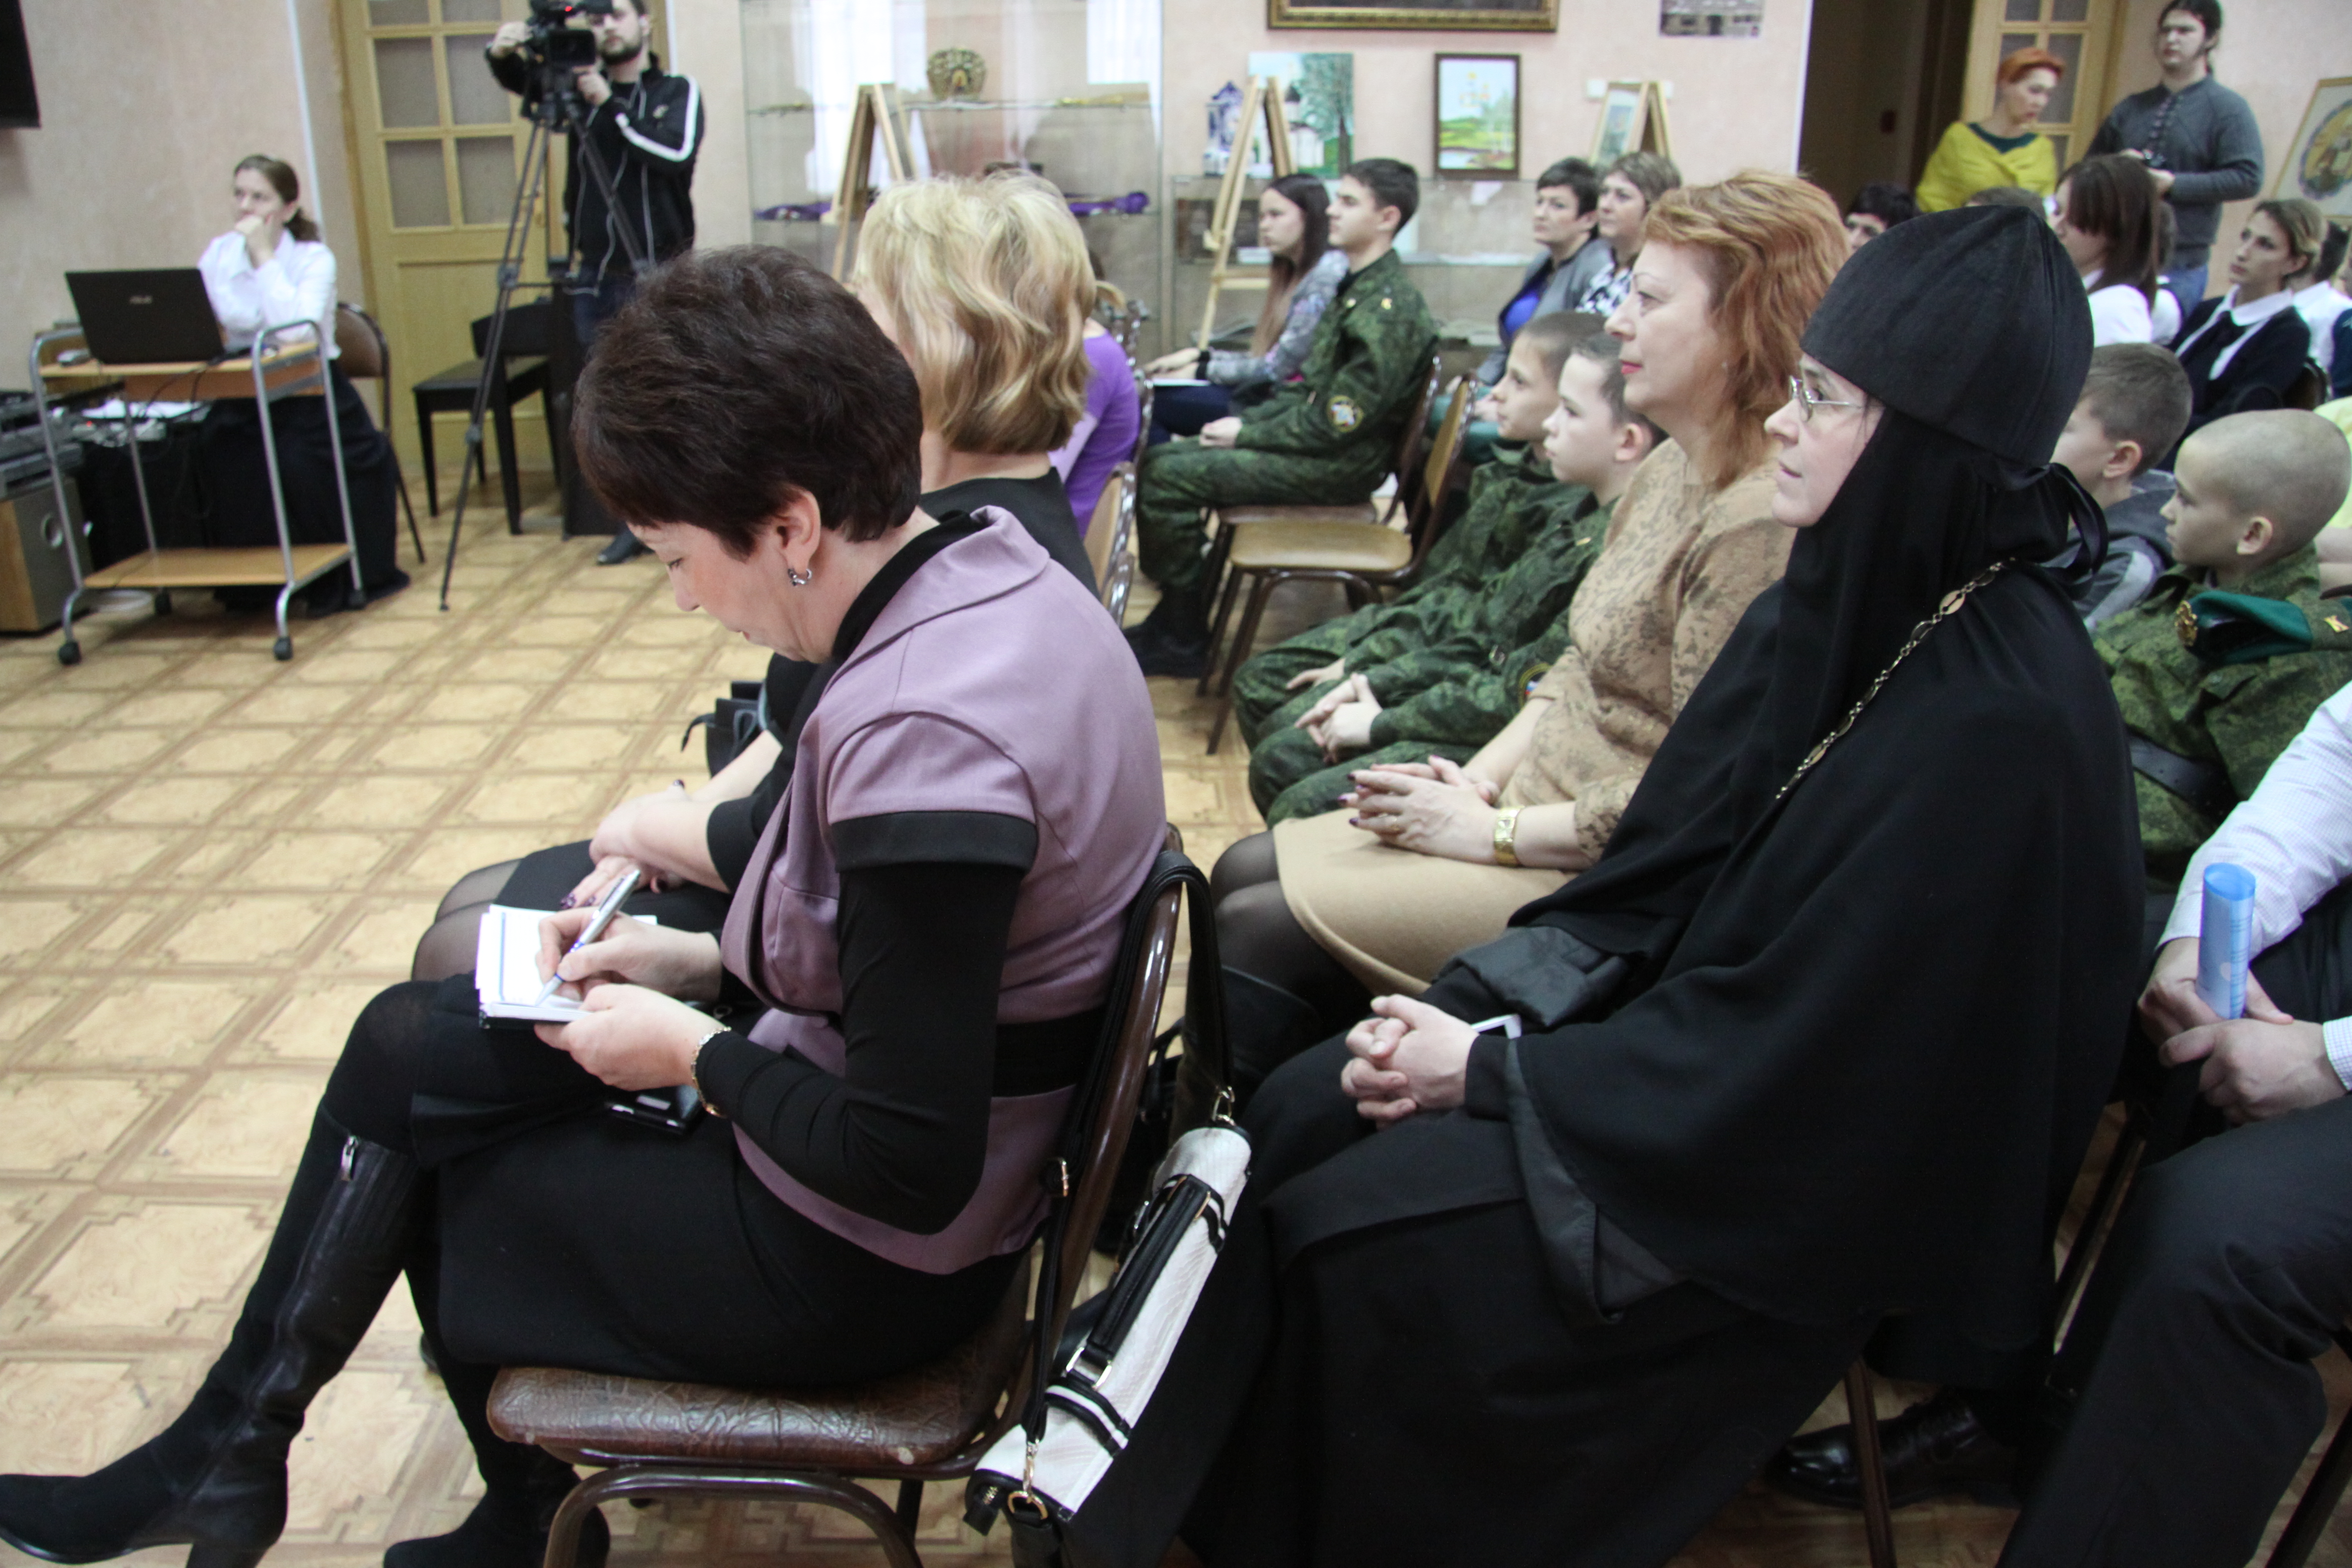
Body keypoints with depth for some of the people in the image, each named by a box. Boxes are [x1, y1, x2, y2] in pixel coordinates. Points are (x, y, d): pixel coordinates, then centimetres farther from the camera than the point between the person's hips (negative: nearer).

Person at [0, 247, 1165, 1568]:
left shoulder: (917, 735, -33)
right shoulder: (991, 569, -3)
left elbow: (909, 1170, -26)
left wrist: (692, 1048, -13)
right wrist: (709, 960, 5)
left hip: (867, 1262, -8)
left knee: (422, 1176, 9)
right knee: (409, 1043, 11)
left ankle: (232, 1458, 38)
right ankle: (231, 1453, 29)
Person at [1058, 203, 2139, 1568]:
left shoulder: (2001, 723, -26)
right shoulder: (1837, 612, 0)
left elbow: (1796, 1047, -25)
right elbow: (1663, 870, 4)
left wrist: (1489, 1071, -18)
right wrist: (1478, 1008, -8)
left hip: (1807, 1173, -7)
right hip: (1689, 1042, 8)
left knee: (1348, 1229, -15)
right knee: (1296, 1115, -4)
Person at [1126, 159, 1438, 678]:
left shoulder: (1389, 308, -19)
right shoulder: (1358, 289, 13)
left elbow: (1338, 426, -22)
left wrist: (1246, 435, -13)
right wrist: (1246, 421, 5)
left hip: (1341, 464, -10)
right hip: (1316, 443, 10)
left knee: (1165, 478, -17)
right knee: (1162, 458, 7)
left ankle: (1183, 640, -6)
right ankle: (1177, 613, 10)